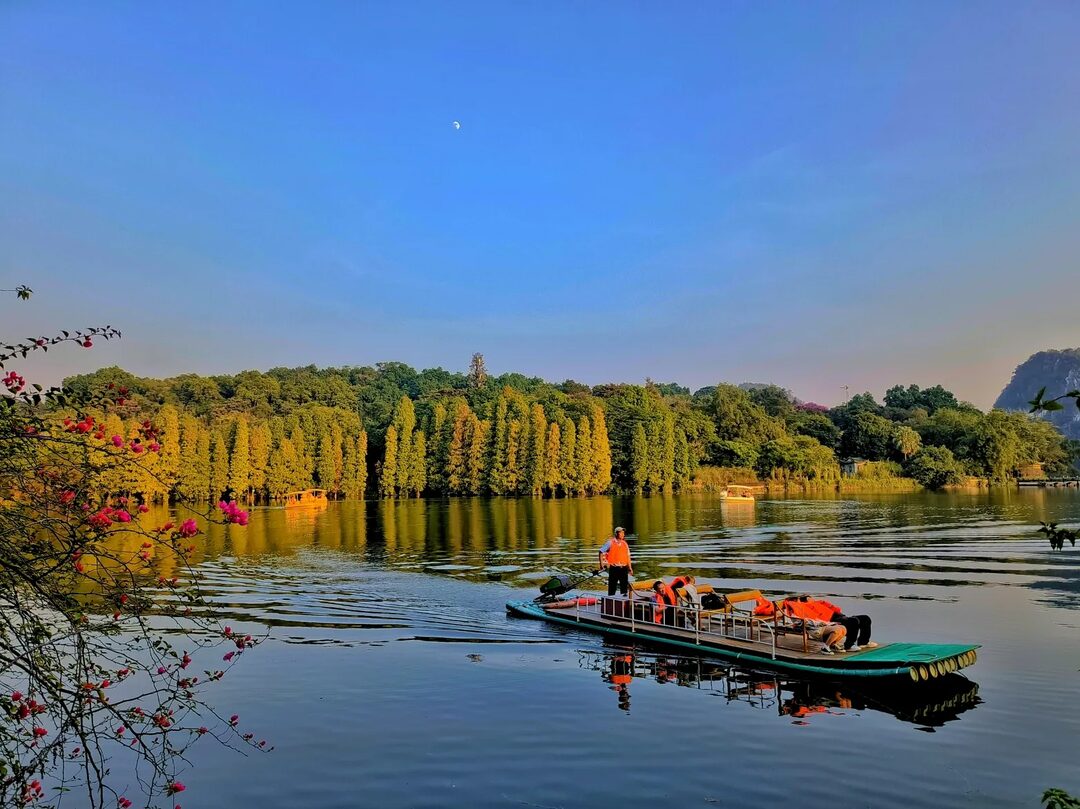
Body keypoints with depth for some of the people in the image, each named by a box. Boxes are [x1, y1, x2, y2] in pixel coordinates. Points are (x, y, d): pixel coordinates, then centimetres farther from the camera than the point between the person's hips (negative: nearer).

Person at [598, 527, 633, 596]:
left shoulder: (625, 544, 11)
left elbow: (628, 556, 14)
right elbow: (601, 552, 2)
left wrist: (630, 568, 8)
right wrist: (601, 563, -5)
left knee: (624, 586, 4)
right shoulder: (610, 543, -2)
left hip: (624, 568, 4)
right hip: (614, 568, -4)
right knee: (612, 585, 1)